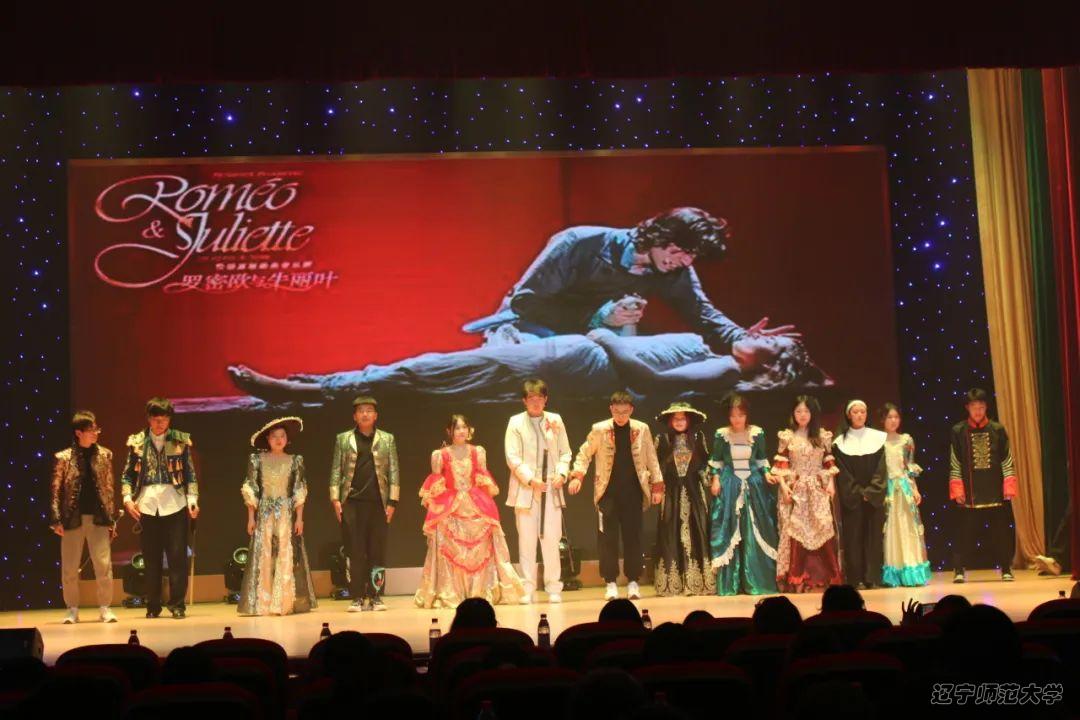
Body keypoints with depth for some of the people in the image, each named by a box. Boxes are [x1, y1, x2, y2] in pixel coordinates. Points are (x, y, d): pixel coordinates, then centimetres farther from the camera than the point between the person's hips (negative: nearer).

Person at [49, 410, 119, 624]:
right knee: (69, 568, 4)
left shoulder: (104, 455, 6)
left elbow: (109, 488, 8)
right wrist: (56, 520, -6)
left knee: (104, 565, -2)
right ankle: (72, 609, 17)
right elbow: (55, 490, 0)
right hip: (73, 518, -1)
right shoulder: (63, 458, -1)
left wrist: (112, 519, 5)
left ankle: (105, 608, 9)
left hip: (98, 518, 1)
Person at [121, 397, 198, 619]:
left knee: (177, 556, -2)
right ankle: (153, 606, 15)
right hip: (146, 506, 1)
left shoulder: (181, 440, 5)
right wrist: (127, 498, -5)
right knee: (151, 559, 7)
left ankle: (177, 605, 5)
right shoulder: (136, 441, 8)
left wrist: (192, 498, -4)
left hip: (174, 504, -1)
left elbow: (190, 473, 5)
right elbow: (128, 474, 8)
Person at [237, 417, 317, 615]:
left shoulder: (295, 461, 5)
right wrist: (251, 517, -2)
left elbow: (299, 492, 4)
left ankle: (286, 603, 2)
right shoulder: (257, 459, 3)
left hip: (287, 513, 0)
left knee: (287, 558, -2)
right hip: (264, 513, 0)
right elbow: (250, 490, 3)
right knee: (264, 557, -2)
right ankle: (264, 603, 0)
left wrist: (299, 518, -3)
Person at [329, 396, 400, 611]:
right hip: (351, 503, 0)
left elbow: (394, 472, 7)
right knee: (354, 551, -1)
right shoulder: (343, 439, 10)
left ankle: (375, 596, 9)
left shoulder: (387, 439, 10)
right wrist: (335, 499, -2)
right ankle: (357, 597, 4)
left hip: (378, 503, 0)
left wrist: (392, 502, -1)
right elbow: (336, 471, 7)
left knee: (377, 551, 2)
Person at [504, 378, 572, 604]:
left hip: (551, 489, 1)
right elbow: (512, 457, -4)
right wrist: (531, 479, -15)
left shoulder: (555, 420, 9)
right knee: (526, 540, 1)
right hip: (525, 490, -1)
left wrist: (561, 473, -7)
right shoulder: (516, 422, 2)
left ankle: (553, 588, 7)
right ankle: (527, 589, 7)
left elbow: (565, 452, 11)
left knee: (552, 539, -1)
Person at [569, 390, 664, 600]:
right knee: (608, 538, 0)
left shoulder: (642, 429, 2)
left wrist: (657, 486, 4)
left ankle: (633, 582, 11)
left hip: (633, 491, 1)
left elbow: (651, 459, 7)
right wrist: (577, 475, -10)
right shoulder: (599, 430, -1)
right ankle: (610, 583, 7)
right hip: (608, 491, -1)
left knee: (633, 537, 3)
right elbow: (584, 454, 5)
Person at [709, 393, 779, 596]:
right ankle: (729, 583, 3)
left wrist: (766, 473, -5)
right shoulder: (721, 435, -1)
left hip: (753, 484, 1)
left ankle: (756, 580, 6)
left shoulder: (757, 433, 1)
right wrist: (715, 478, -5)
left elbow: (762, 459, 10)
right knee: (728, 532, -1)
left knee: (755, 531, -1)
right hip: (729, 485, -1)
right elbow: (716, 461, 8)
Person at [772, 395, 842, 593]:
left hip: (818, 490, 1)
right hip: (795, 490, -1)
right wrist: (783, 486, -10)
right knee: (795, 532, -4)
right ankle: (796, 580, -2)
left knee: (821, 531, -6)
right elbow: (781, 465, 0)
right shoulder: (787, 436, 4)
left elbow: (828, 463, 10)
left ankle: (822, 578, 0)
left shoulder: (823, 436, 9)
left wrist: (831, 484, 0)